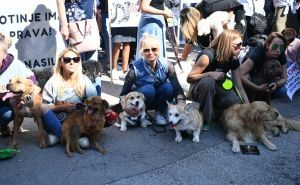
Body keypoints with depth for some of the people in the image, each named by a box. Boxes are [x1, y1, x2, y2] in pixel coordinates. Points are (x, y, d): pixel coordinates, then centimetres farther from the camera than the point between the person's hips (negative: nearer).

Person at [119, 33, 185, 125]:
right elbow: (125, 92, -18)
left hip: (160, 99, 2)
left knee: (168, 87, -29)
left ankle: (160, 112, -4)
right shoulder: (135, 68, -23)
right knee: (149, 89, -34)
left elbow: (176, 87, -24)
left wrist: (180, 101, -41)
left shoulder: (166, 66, -17)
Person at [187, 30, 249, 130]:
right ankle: (204, 119, -21)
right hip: (198, 90, -5)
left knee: (236, 103, -24)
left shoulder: (234, 61, -9)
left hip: (215, 90, 5)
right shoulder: (208, 55, -28)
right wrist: (209, 74, -39)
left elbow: (239, 87, -7)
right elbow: (189, 78, -24)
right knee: (209, 81, -40)